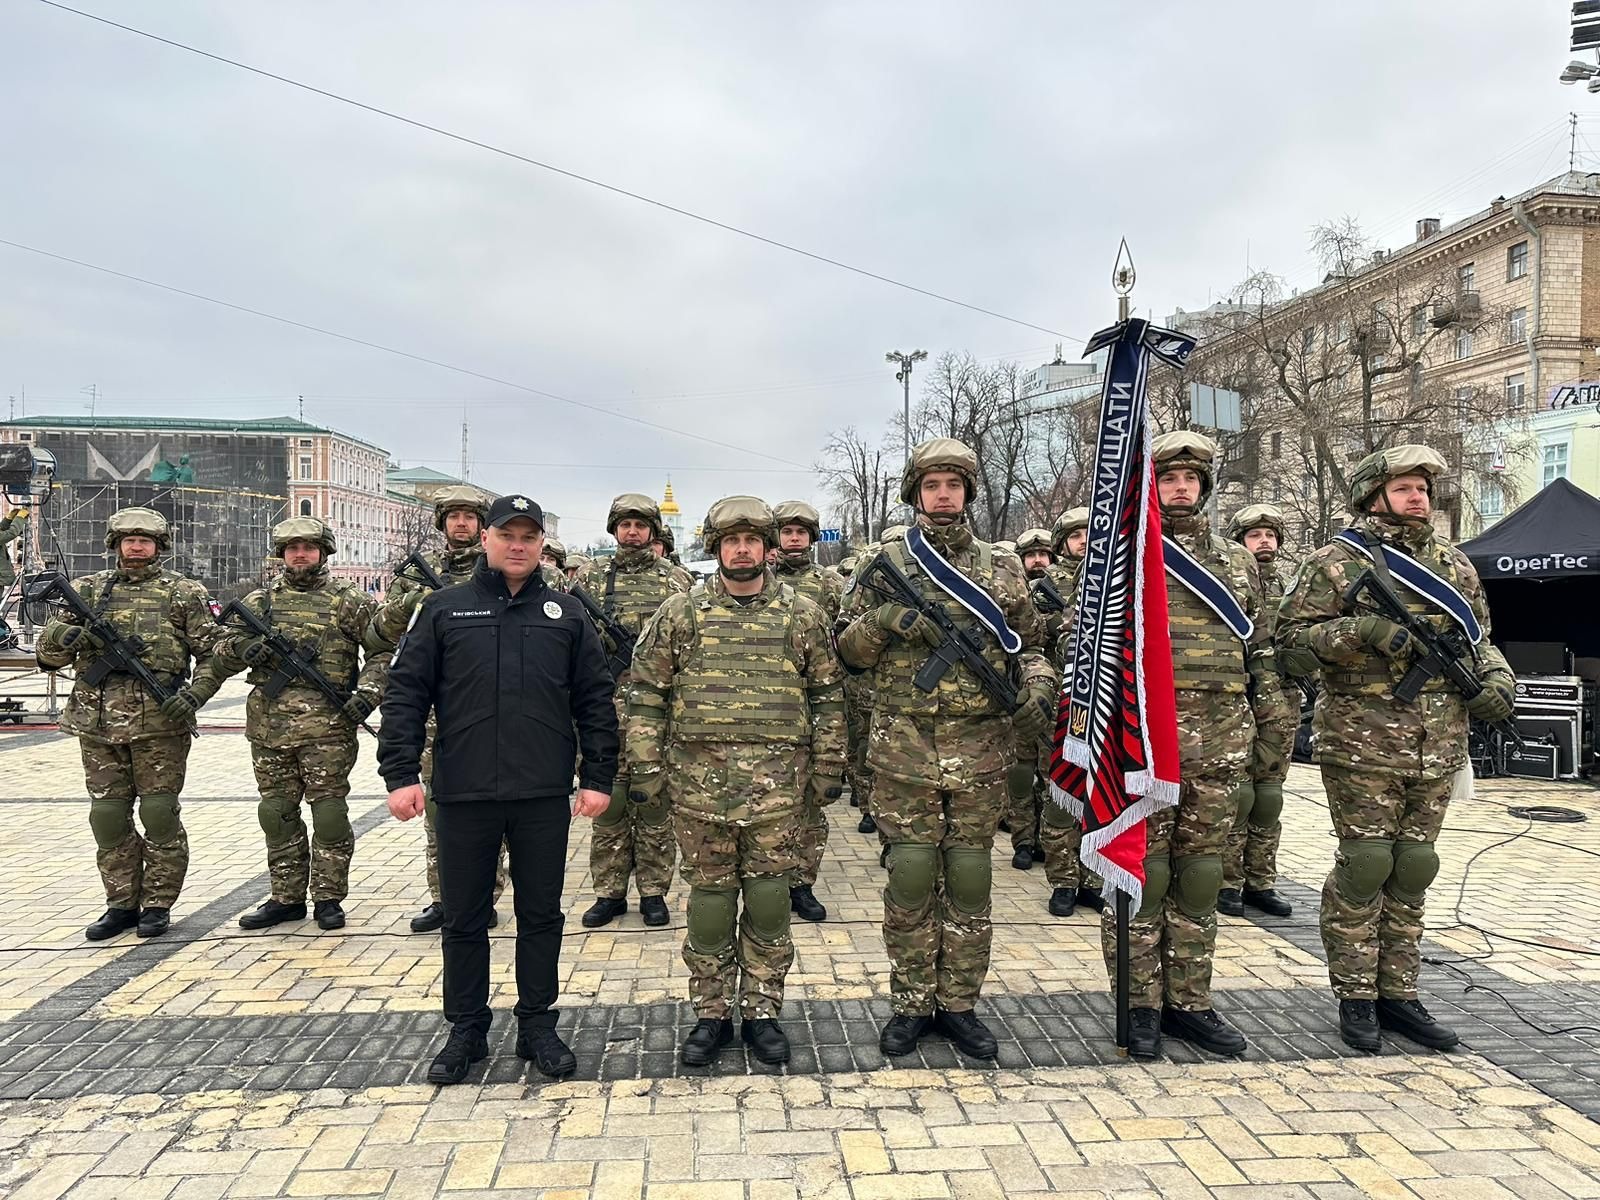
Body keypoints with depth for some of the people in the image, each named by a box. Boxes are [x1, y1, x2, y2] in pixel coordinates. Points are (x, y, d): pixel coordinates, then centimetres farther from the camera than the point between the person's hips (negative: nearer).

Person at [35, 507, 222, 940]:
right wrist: (59, 637, -12)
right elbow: (47, 656, 11)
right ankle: (122, 904, 19)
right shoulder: (87, 590, 12)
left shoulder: (184, 592, 4)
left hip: (160, 722, -3)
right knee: (108, 816, 8)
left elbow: (213, 653, 4)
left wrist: (195, 696, -11)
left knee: (159, 814, 0)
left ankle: (158, 905, 12)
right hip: (98, 722, 3)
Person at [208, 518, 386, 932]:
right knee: (277, 814, 10)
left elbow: (383, 650, 1)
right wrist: (241, 648, -10)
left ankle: (328, 898, 11)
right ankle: (287, 897, 21)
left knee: (329, 813, 0)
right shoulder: (260, 600, 13)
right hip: (269, 725, 4)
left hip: (326, 726, -4)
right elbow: (220, 656, 12)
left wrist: (368, 690, -13)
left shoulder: (349, 599, 3)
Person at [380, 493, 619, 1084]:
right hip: (463, 793, 0)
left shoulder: (566, 615, 7)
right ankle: (466, 1029, 26)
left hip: (544, 796, 1)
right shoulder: (444, 609, 4)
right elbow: (405, 693, 1)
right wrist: (400, 773, -7)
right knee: (464, 918, 10)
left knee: (541, 915, 10)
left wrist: (597, 778, 0)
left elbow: (595, 700, 6)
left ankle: (537, 1024, 25)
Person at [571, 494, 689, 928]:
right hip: (605, 706, 1)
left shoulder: (674, 579, 7)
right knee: (607, 801, 6)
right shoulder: (590, 576, 9)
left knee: (655, 802, 5)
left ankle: (653, 892, 16)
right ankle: (609, 892, 17)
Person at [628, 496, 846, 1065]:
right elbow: (647, 693, 5)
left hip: (778, 782, 0)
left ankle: (762, 1011, 22)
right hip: (699, 777, 0)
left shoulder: (804, 614, 5)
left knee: (769, 898, 6)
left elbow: (828, 696, 8)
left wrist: (829, 767, 5)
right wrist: (645, 766, -1)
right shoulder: (680, 613, 3)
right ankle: (711, 1013, 22)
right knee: (709, 898, 8)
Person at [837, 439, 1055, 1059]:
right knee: (910, 880, 3)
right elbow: (848, 652, 6)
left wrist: (1038, 685, -6)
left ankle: (959, 1004, 21)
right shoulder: (884, 565, 5)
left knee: (968, 881, 7)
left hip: (980, 751, 1)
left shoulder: (1001, 568, 9)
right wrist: (885, 618, -14)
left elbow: (1030, 645, 15)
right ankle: (912, 1004, 18)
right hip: (903, 749, -1)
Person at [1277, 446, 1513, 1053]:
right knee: (1363, 865, -1)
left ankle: (1398, 994, 21)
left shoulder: (1453, 563, 14)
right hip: (1362, 740, -5)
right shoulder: (1336, 563, -4)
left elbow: (1479, 636, 23)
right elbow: (1292, 642, -9)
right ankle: (1356, 998, 11)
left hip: (1439, 745, 6)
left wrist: (1497, 677, 4)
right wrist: (1364, 628, -21)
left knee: (1412, 868, 11)